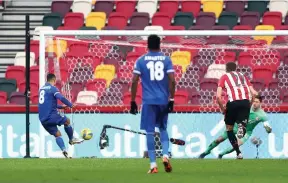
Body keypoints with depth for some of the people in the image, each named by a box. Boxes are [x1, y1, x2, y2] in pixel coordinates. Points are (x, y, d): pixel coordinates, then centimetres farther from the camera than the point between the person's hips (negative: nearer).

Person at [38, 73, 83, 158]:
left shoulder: (41, 89, 18)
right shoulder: (52, 88, -7)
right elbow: (61, 98, -23)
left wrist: (61, 107, 33)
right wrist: (70, 105, -7)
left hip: (43, 119, 7)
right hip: (51, 115, -7)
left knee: (57, 134, 10)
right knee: (67, 121, 16)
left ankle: (64, 150, -6)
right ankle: (71, 139, 26)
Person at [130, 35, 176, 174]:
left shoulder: (141, 61, 3)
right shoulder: (166, 60, 4)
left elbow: (134, 81, -1)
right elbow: (172, 81, -4)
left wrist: (133, 102, 4)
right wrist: (171, 100, 0)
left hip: (148, 101, -2)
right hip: (163, 100, 2)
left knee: (150, 132, 0)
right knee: (163, 129, 18)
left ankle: (153, 165, -6)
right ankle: (165, 155, -4)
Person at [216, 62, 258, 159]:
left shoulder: (224, 77, 17)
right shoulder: (242, 76, 27)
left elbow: (218, 96, 3)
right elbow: (254, 93, 16)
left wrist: (223, 109, 14)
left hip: (233, 101, -2)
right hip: (246, 101, 2)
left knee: (229, 128, 17)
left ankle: (238, 153, 10)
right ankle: (242, 127, -31)